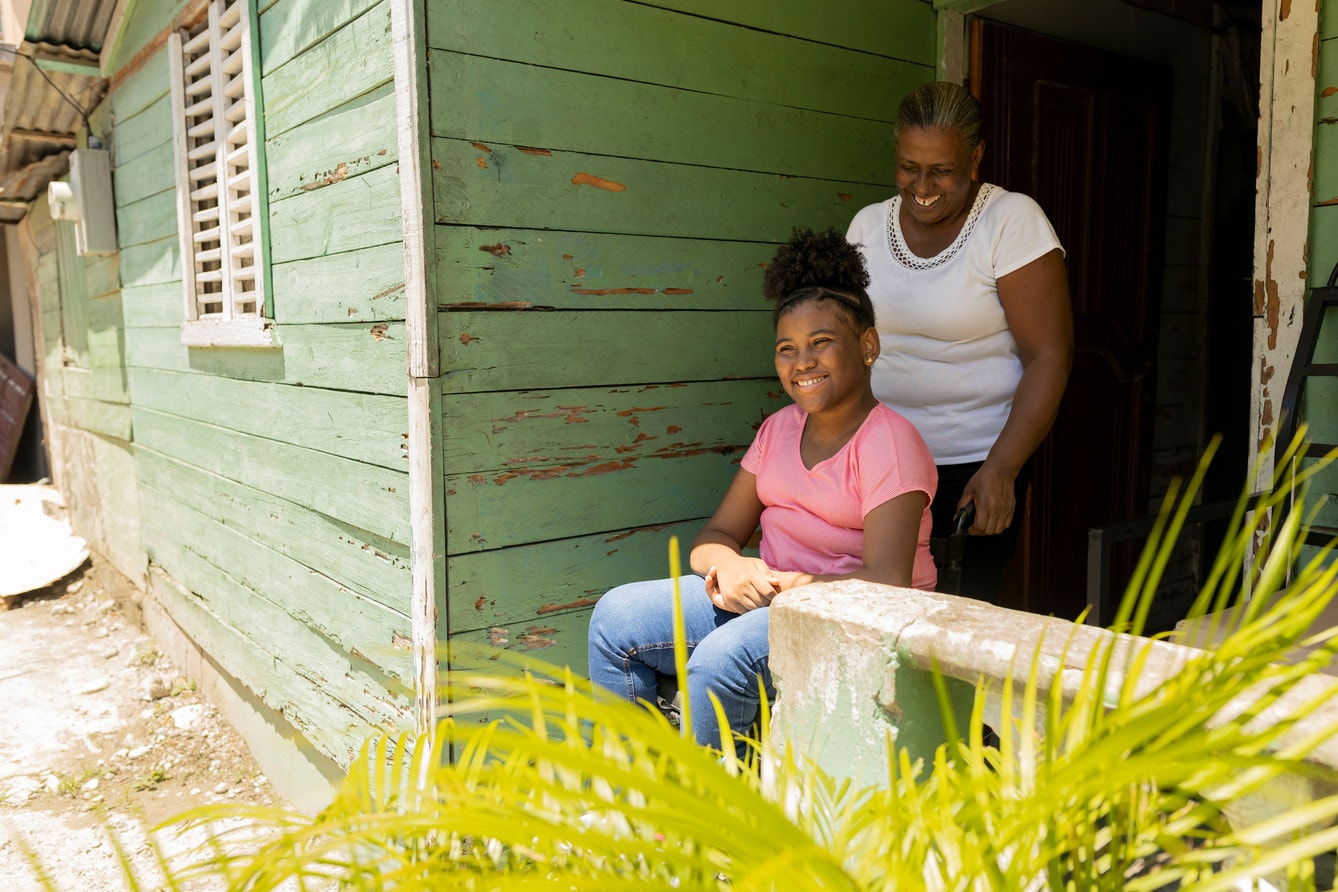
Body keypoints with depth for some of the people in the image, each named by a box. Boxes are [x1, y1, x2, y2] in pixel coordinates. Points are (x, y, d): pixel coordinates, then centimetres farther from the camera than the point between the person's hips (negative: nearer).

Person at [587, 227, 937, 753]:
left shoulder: (889, 442, -11)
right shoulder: (779, 429, 11)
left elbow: (887, 581, -20)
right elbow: (716, 535, 10)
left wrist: (781, 586, -21)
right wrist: (728, 566, -14)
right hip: (767, 596, 7)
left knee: (723, 658, -33)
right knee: (616, 618, -5)